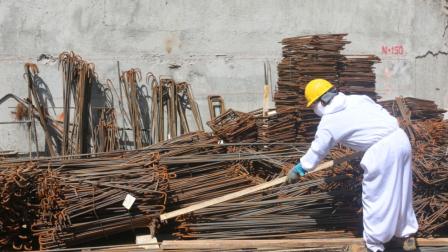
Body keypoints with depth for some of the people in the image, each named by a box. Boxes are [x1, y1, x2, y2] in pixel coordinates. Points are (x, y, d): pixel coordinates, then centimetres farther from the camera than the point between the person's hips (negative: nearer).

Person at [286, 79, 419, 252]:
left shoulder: (328, 122, 2)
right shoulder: (358, 99, 17)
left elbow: (316, 151, 12)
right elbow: (383, 113, 18)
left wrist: (297, 170, 26)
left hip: (381, 150, -7)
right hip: (400, 138, 8)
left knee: (374, 198, 7)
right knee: (401, 191, 22)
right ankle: (408, 235, 36)